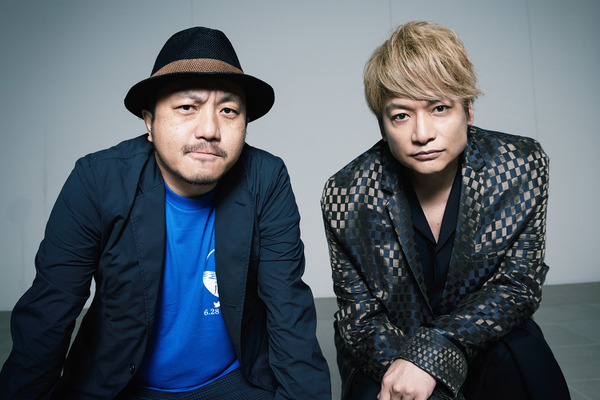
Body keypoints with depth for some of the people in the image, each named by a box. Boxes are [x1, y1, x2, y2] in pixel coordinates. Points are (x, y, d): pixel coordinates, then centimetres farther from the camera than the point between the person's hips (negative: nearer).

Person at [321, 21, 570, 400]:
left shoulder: (522, 166, -14)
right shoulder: (346, 195, -18)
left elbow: (518, 284, -11)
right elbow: (359, 316, -10)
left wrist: (430, 353, -24)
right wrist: (400, 369, -29)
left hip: (489, 338, 1)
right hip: (389, 354, 0)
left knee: (526, 363, -28)